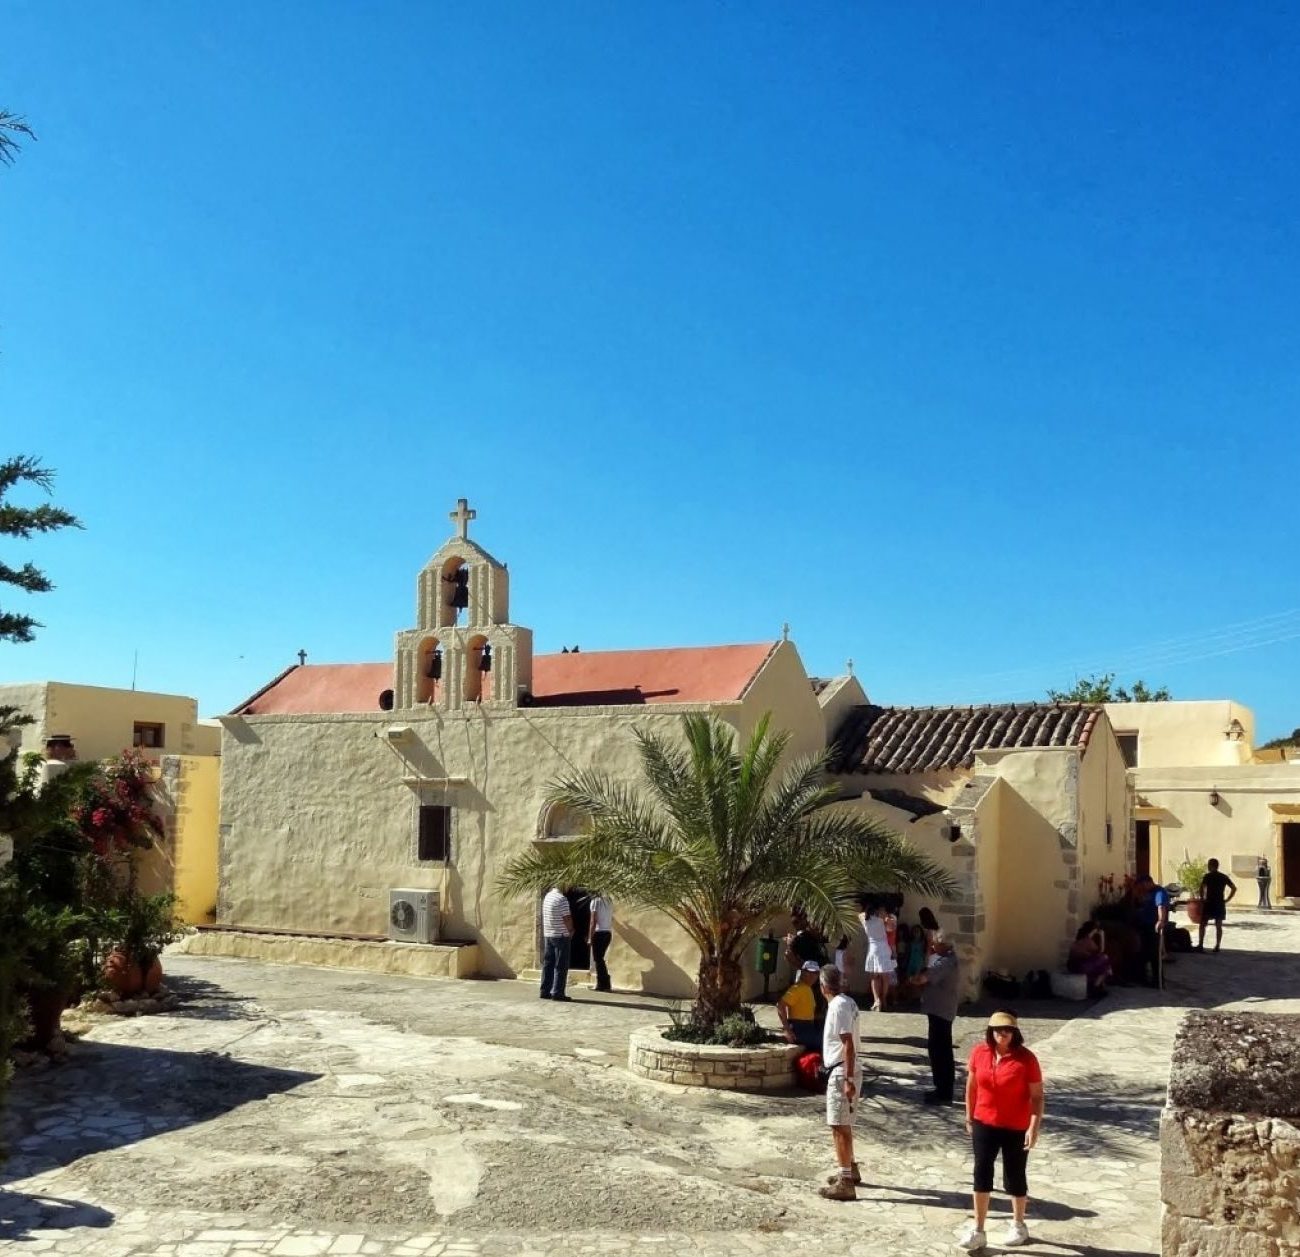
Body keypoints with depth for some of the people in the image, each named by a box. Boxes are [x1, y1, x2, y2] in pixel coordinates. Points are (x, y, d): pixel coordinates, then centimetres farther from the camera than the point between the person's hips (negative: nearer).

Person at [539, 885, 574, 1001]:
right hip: (561, 936, -8)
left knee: (548, 964, 11)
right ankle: (557, 992, -2)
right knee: (561, 966, -2)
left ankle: (545, 991, 13)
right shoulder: (562, 898, -18)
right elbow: (567, 918, -17)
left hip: (548, 935, 8)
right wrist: (571, 931, -1)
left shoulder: (548, 896, 7)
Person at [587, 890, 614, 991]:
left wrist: (590, 938, -10)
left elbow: (593, 921, -11)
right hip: (608, 933, 7)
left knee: (598, 959, 1)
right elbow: (611, 920, 13)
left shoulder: (595, 901, -8)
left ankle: (602, 984, 0)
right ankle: (605, 984, 16)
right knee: (600, 959, 17)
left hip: (598, 933, -7)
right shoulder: (609, 902, 12)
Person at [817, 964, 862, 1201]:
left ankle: (845, 1183, -3)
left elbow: (848, 1044, -24)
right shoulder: (846, 1002, 10)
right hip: (843, 1071, 10)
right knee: (843, 1124, 22)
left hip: (841, 1072, -10)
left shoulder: (838, 1006, -19)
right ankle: (850, 1169, 36)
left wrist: (848, 1080, -25)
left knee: (839, 1126, -6)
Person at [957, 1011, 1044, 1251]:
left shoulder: (1026, 1058, -16)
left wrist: (1034, 1127, -19)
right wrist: (969, 1116, 11)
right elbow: (972, 1085, 7)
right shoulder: (979, 1052, -6)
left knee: (1014, 1177, 11)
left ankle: (1018, 1226, 33)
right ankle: (977, 1230, 15)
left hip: (1016, 1129, -3)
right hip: (984, 1124, 3)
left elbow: (1037, 1095, -13)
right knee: (982, 1174, 5)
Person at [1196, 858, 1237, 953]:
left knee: (1203, 924, 3)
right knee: (1219, 926, 8)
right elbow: (1234, 888, 6)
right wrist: (1227, 899, 7)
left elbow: (1202, 888, -19)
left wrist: (1202, 898, -6)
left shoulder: (1207, 876, -6)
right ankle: (1217, 946, 5)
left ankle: (1200, 945, -2)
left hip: (1209, 903, -4)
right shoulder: (1224, 877, 8)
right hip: (1220, 904, 4)